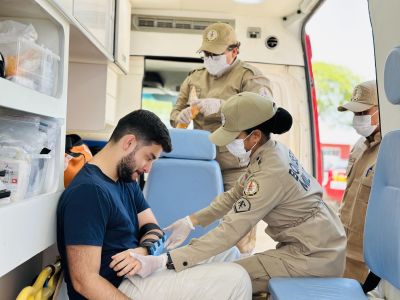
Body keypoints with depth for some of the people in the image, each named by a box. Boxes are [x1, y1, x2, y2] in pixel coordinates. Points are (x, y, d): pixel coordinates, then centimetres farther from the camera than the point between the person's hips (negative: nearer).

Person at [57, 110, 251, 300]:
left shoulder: (127, 180, 8)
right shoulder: (88, 191, -23)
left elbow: (151, 226, 7)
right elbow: (84, 281, -24)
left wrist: (143, 250, -16)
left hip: (134, 273, 9)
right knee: (235, 279, -15)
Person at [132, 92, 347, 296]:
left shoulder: (270, 172, -29)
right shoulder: (269, 152, -1)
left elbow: (230, 231, -31)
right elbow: (234, 195, 7)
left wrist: (164, 261, -31)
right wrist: (191, 221, 2)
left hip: (316, 255, -9)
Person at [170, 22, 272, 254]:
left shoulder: (249, 76, 1)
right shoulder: (195, 78, 18)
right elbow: (176, 111, 22)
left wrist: (220, 106, -26)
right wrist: (180, 116, -3)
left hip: (237, 165, -5)